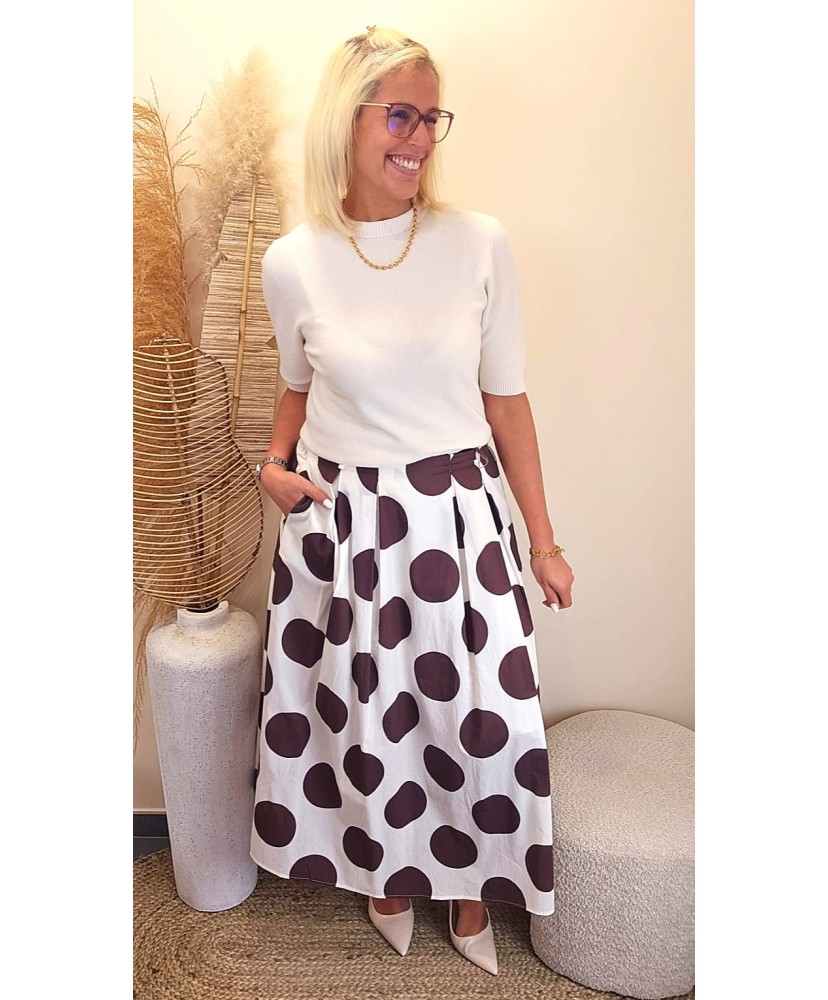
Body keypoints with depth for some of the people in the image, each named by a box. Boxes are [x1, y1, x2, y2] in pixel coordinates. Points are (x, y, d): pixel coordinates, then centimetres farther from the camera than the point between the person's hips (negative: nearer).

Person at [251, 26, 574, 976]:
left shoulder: (479, 244, -6)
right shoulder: (292, 263, -4)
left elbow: (505, 398, -1)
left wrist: (543, 539, 2)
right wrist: (275, 463, -5)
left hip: (459, 517, 0)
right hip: (340, 523, 1)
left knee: (482, 717, 8)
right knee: (366, 717, 15)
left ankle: (471, 884, 40)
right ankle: (390, 871, 47)